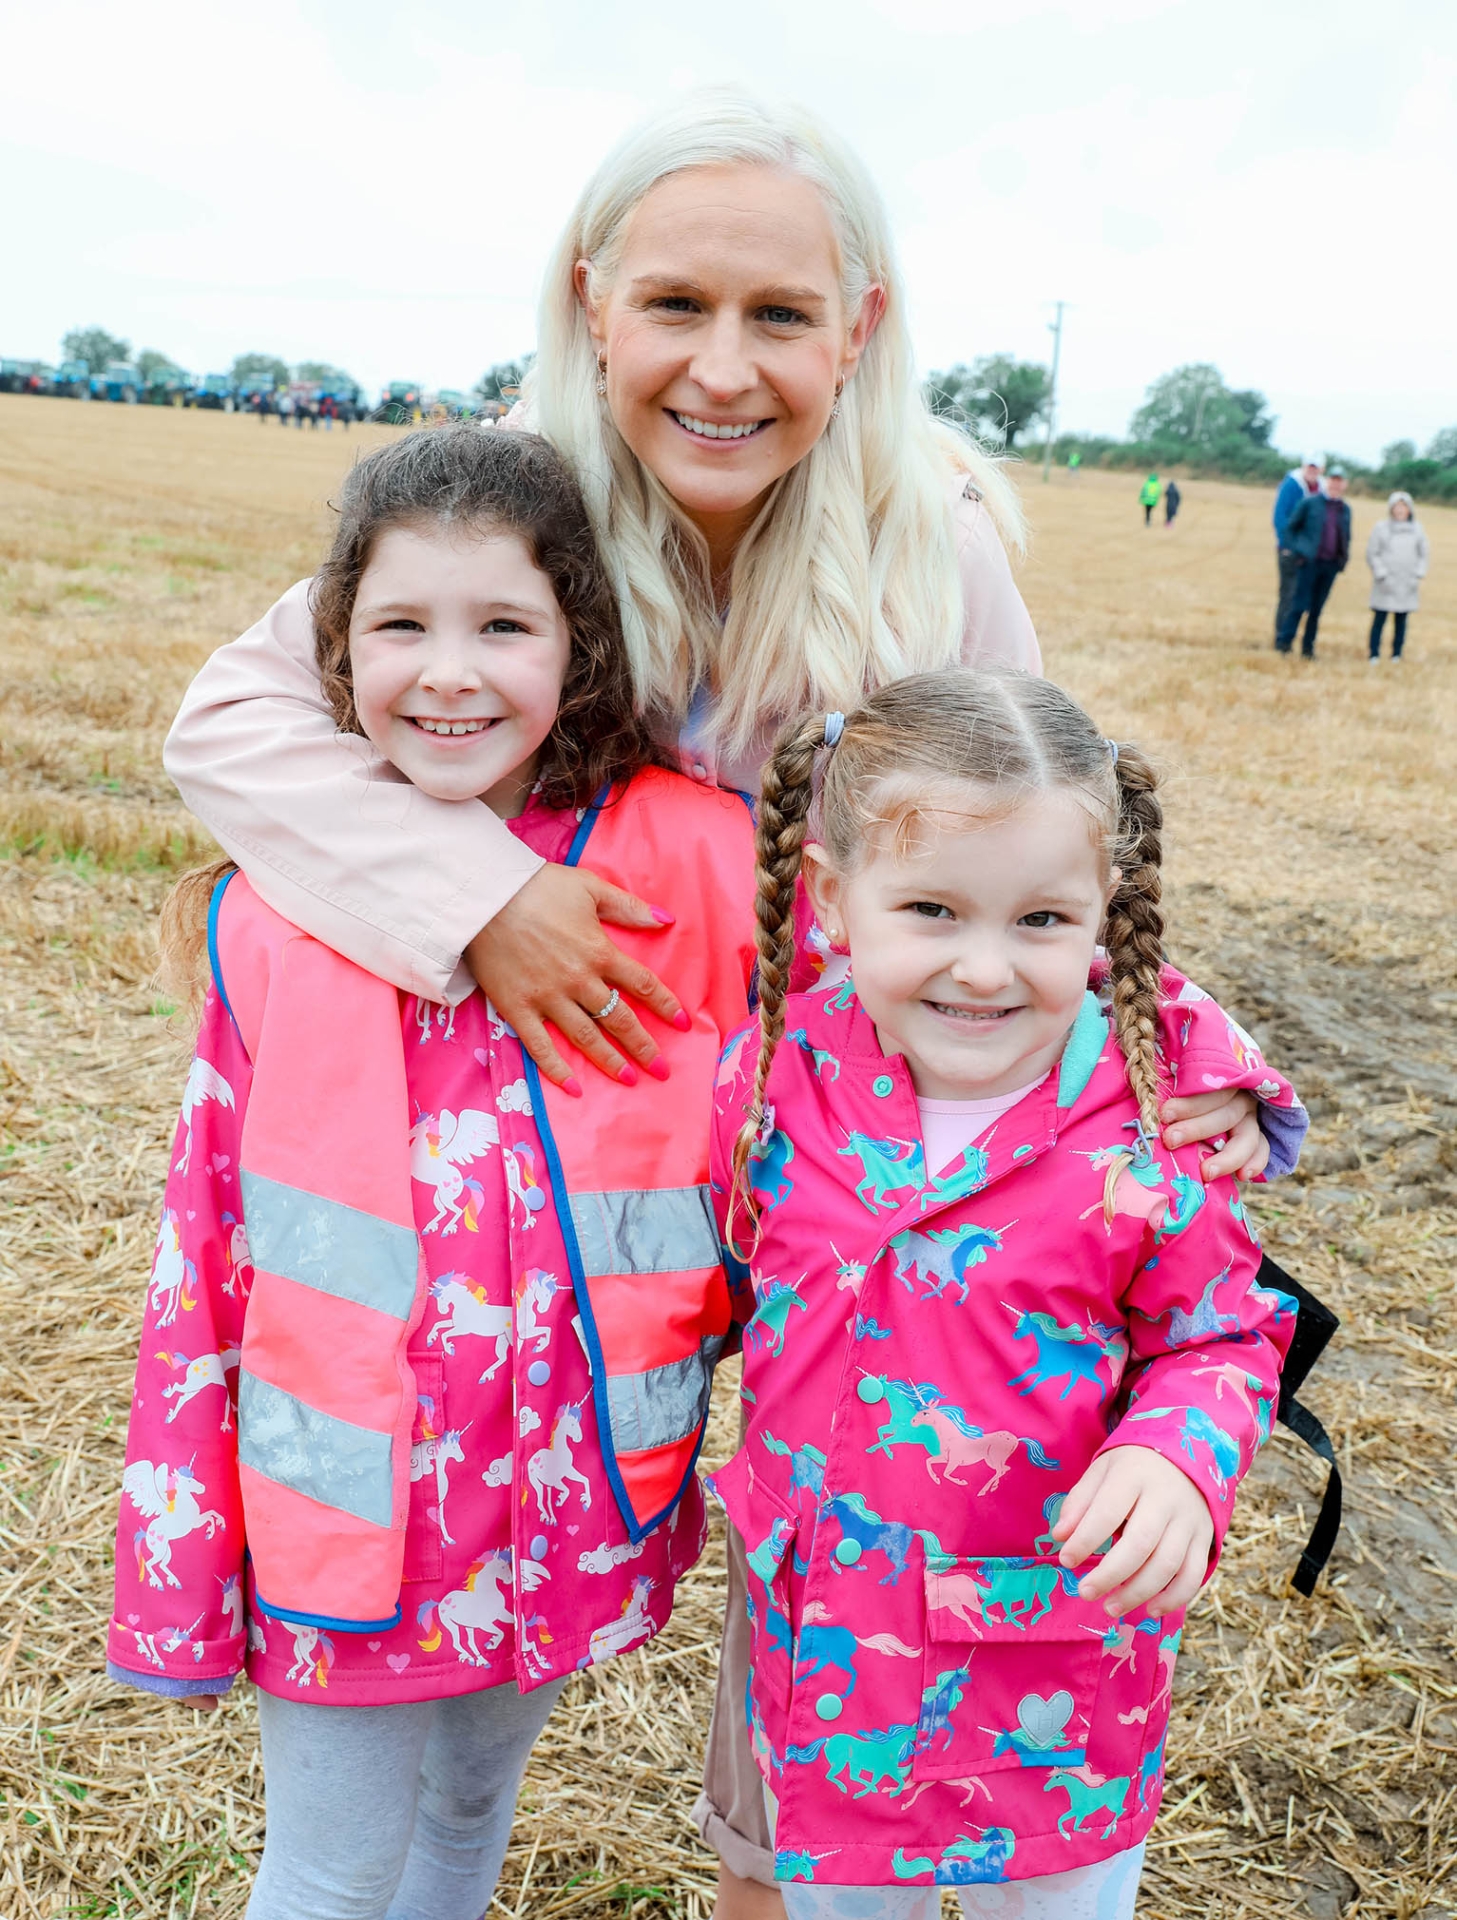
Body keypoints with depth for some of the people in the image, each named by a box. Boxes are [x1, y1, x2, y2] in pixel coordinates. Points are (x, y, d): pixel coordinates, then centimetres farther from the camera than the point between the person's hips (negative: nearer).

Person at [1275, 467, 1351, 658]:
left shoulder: (1345, 510, 12)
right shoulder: (1309, 503, 0)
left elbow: (1346, 537, 22)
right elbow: (1290, 526, 3)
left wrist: (1344, 558, 9)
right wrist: (1296, 549, -6)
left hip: (1330, 565, 4)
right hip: (1310, 561, -4)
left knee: (1317, 608, 7)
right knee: (1299, 604, -8)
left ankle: (1308, 648, 12)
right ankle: (1283, 642, -2)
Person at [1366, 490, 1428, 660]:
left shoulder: (1417, 529, 10)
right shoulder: (1381, 528, 1)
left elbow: (1423, 555, 14)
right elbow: (1372, 554, 0)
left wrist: (1419, 576, 1)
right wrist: (1382, 575, -9)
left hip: (1407, 586, 2)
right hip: (1385, 585, -2)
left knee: (1401, 621, 5)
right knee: (1379, 619, -3)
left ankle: (1396, 654, 12)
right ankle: (1374, 654, 3)